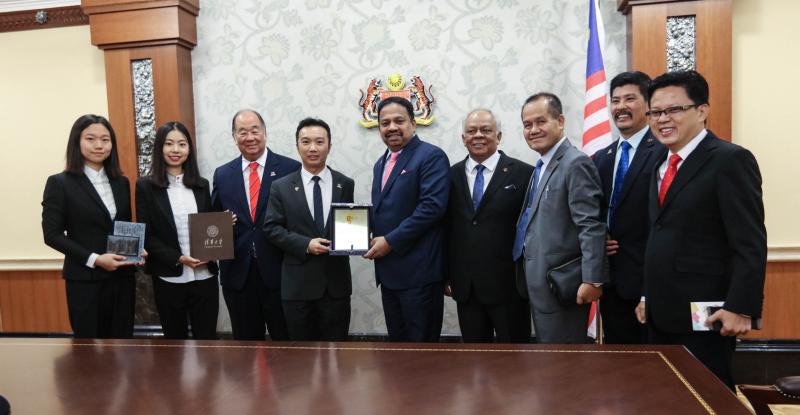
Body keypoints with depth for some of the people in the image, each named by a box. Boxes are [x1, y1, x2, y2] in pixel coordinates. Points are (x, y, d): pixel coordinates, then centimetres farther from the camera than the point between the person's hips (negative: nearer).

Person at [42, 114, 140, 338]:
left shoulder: (121, 182, 9)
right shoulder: (60, 183, -5)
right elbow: (52, 234, -8)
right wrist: (94, 259, -18)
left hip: (122, 276, 4)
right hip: (84, 279, -4)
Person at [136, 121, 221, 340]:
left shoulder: (202, 185, 10)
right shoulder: (146, 186, 0)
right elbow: (146, 235, -3)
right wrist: (177, 258, -15)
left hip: (204, 277, 2)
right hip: (169, 279, -2)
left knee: (207, 338, 5)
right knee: (175, 340, 11)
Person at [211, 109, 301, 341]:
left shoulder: (290, 169, -3)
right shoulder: (222, 174, 8)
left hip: (279, 271, -3)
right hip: (237, 272, 3)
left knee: (286, 340, 9)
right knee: (246, 341, 15)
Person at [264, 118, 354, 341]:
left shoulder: (345, 184, 5)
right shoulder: (281, 187, 1)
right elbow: (271, 228, -2)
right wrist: (305, 244, -14)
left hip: (336, 281, 1)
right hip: (298, 283, -1)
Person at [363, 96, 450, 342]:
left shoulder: (431, 156, -9)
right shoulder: (381, 163, 18)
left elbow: (433, 205, -19)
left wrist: (391, 241, -17)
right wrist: (373, 238, 2)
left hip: (419, 271, -8)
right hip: (388, 270, 8)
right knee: (396, 342, 16)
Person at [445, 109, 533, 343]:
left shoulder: (523, 173, -5)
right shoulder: (452, 176, 7)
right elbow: (446, 228, 8)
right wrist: (445, 274, 7)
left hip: (508, 284, -3)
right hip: (465, 286, 4)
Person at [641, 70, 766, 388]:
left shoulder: (730, 160, -10)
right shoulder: (662, 165, 14)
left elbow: (750, 244, -16)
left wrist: (741, 308, -20)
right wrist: (648, 297, 14)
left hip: (704, 314, -8)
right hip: (661, 314, 8)